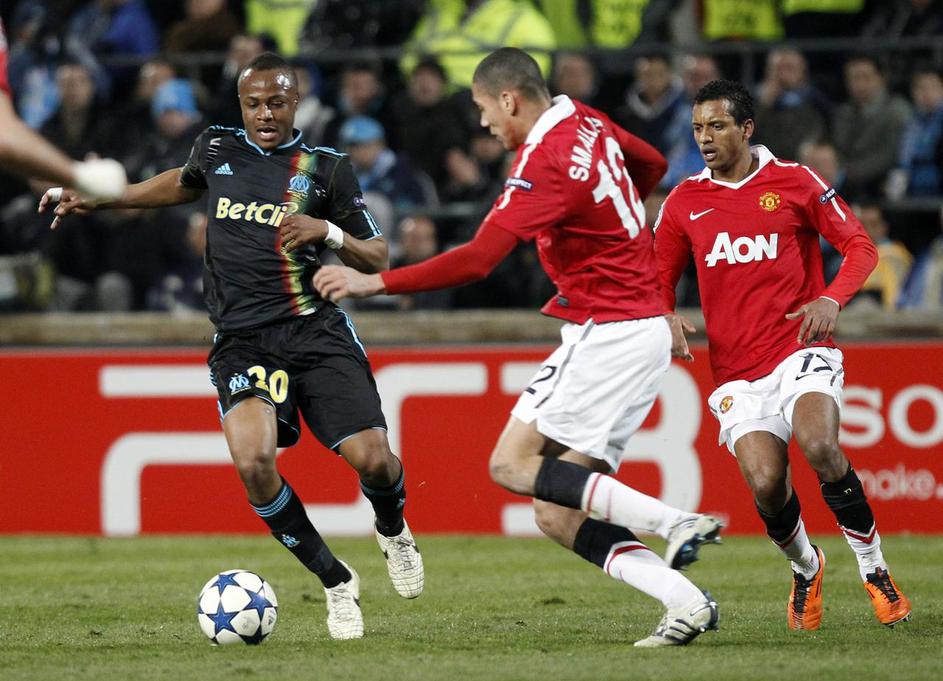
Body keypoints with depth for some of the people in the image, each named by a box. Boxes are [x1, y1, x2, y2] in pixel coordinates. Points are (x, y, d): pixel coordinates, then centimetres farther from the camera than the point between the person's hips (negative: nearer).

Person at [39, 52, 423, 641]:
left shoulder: (327, 168, 4)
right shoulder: (217, 149, 12)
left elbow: (378, 258, 6)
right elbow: (185, 182, 36)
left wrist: (328, 232, -13)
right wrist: (99, 200, 36)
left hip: (315, 330, -1)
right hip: (241, 342, 1)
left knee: (372, 459, -16)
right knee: (253, 460, -26)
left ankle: (394, 530, 25)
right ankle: (337, 582, -5)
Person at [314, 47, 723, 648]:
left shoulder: (544, 162, -18)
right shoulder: (588, 124, 10)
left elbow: (478, 259, -25)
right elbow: (653, 166, 30)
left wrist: (376, 283, -21)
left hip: (606, 332, -9)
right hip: (644, 329, 9)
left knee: (512, 465, -10)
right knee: (558, 515, 4)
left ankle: (671, 521, -18)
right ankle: (686, 603, -8)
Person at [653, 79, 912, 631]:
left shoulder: (794, 181, 1)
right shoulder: (683, 202, 8)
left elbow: (860, 246, 4)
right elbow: (660, 279, 17)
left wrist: (832, 300, -15)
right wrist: (667, 318, -6)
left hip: (803, 349, -2)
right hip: (737, 371, 2)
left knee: (818, 446, -30)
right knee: (766, 483, -19)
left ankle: (875, 569, -11)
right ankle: (805, 567, 15)